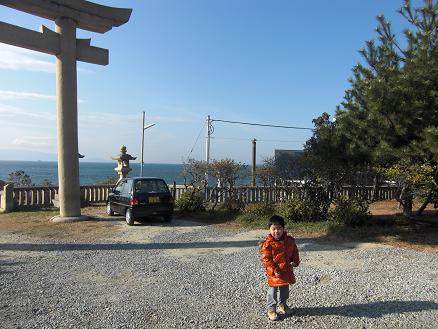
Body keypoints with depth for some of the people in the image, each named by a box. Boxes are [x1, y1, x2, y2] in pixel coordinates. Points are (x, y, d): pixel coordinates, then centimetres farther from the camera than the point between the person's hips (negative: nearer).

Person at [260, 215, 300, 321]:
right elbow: (265, 259, -18)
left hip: (287, 271, 5)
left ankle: (282, 304, 45)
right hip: (274, 272, -5)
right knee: (273, 291, 6)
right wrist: (274, 270, -22)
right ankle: (271, 309, 23)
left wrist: (295, 261, -3)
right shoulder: (268, 243, -19)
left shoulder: (290, 240, -3)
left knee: (285, 289, 22)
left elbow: (295, 252, 11)